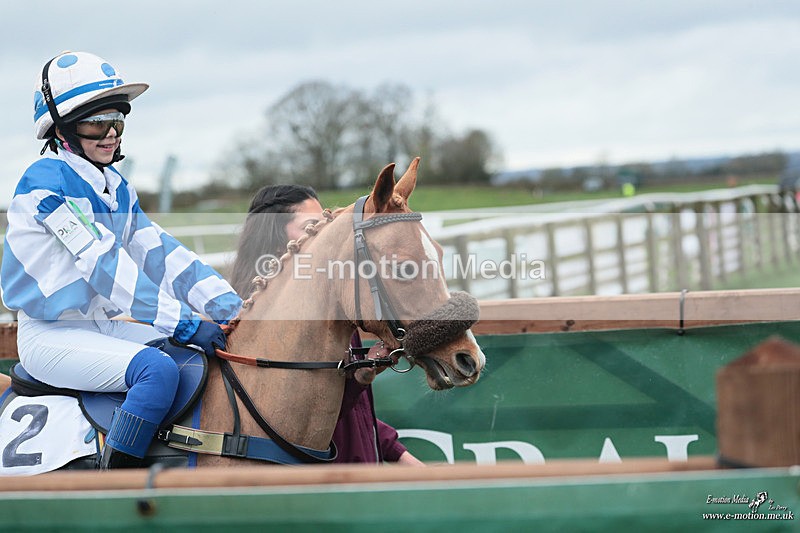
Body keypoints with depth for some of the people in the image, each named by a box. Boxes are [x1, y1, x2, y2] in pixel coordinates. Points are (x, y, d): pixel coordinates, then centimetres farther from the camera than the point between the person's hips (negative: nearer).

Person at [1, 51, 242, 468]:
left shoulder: (117, 189, 12)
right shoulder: (46, 181, -15)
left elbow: (161, 254, 6)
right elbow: (102, 265, -22)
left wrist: (231, 308, -7)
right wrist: (184, 323, -27)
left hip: (106, 325, 9)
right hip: (52, 336, -9)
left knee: (216, 349, 2)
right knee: (158, 369, -31)